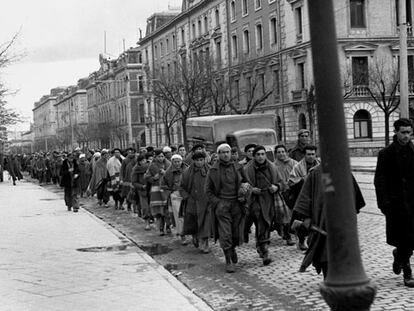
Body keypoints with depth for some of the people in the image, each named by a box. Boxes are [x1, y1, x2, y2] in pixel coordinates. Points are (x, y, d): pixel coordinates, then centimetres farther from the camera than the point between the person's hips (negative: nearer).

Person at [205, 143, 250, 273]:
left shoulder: (238, 168, 8)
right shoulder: (213, 170, 2)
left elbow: (246, 183, 18)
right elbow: (208, 190, 4)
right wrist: (217, 202, -7)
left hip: (237, 204, 2)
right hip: (221, 205, -2)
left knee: (237, 233, 5)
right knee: (225, 235, -7)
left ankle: (232, 249, 37)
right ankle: (228, 261, 0)